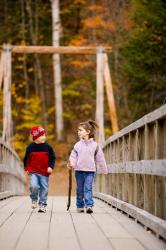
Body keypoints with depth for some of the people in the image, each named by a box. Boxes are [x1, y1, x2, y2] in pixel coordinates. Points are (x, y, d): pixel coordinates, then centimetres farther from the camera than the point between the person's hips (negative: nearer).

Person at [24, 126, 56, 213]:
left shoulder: (47, 146, 0)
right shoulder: (30, 147, 0)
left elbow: (52, 157, 6)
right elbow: (26, 159, 12)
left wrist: (50, 166, -7)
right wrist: (27, 168, 10)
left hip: (44, 172, 1)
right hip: (33, 171, -1)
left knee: (44, 188, 3)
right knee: (34, 186, -18)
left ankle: (42, 205, 15)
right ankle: (34, 199, 10)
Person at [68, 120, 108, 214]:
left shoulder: (95, 145, 0)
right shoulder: (78, 145, 3)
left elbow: (100, 158, 6)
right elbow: (73, 156, 1)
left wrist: (104, 170, 10)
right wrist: (71, 164, -19)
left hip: (90, 171, -2)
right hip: (79, 170, 2)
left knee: (88, 188, -9)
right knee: (80, 190, 10)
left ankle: (89, 206, -11)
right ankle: (80, 206, 19)